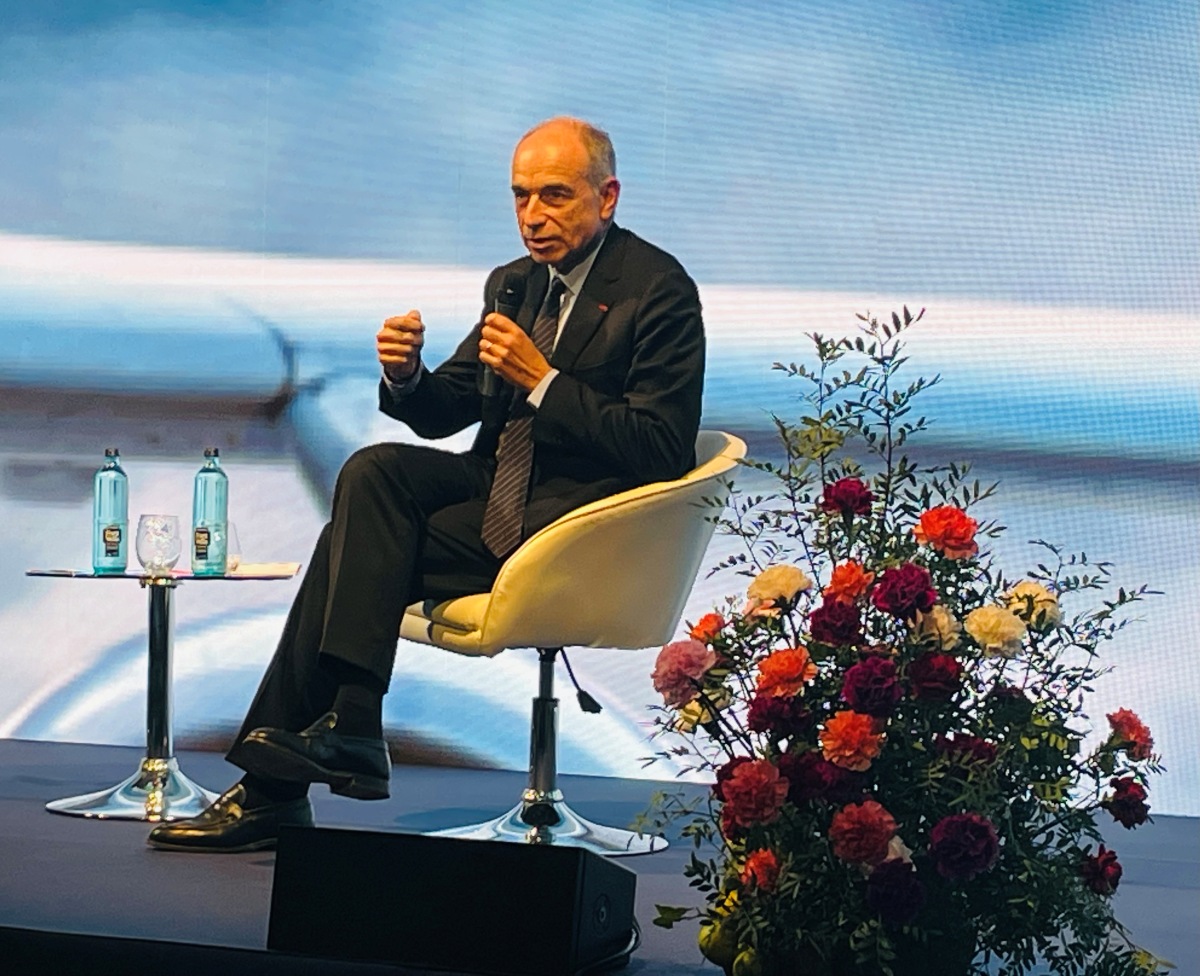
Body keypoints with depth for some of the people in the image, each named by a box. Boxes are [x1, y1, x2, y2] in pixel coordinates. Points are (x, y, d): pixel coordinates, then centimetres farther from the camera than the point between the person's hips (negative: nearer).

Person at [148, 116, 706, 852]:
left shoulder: (660, 289, -9)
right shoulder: (515, 284, 14)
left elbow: (663, 450, -17)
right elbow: (445, 411, 14)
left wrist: (542, 380, -20)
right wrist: (408, 374, -10)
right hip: (499, 494, 7)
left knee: (359, 546, -18)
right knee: (374, 472, -19)